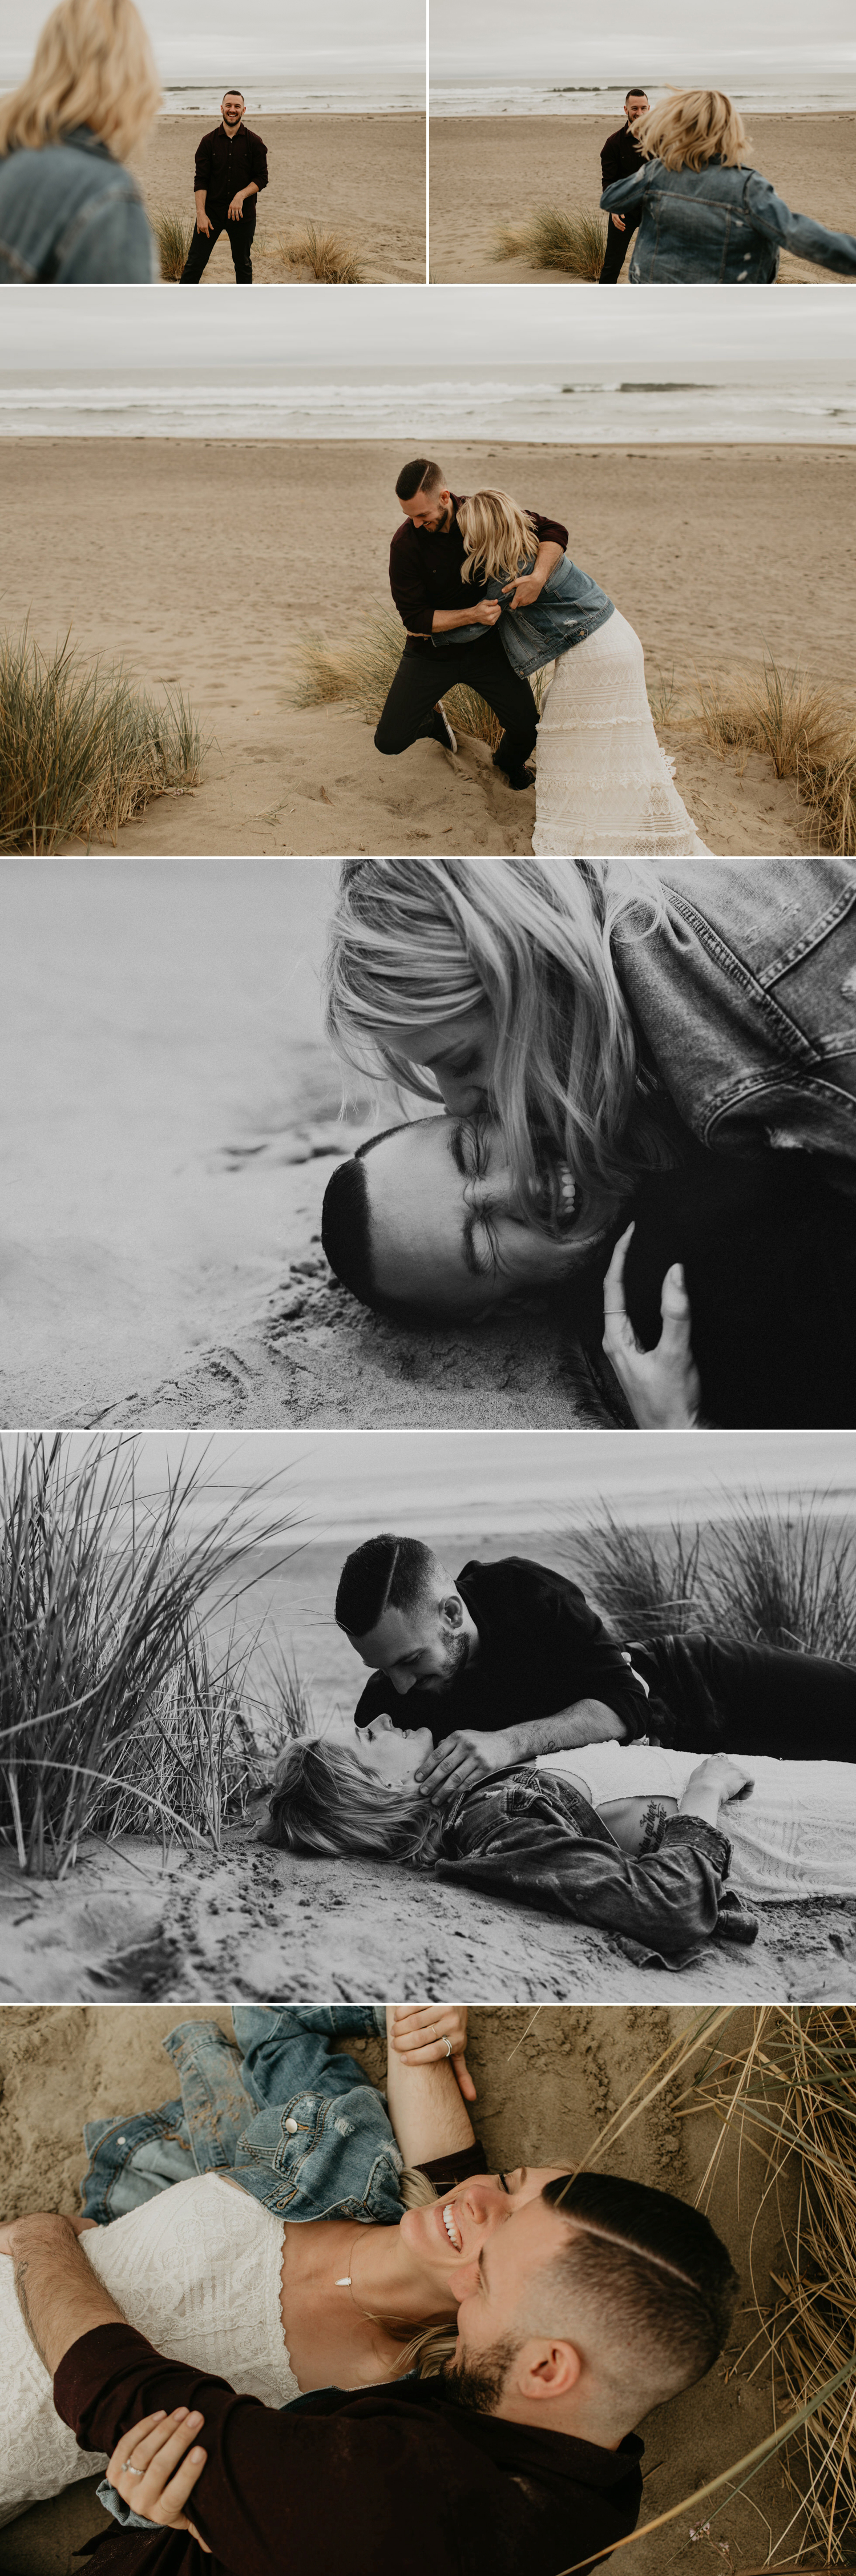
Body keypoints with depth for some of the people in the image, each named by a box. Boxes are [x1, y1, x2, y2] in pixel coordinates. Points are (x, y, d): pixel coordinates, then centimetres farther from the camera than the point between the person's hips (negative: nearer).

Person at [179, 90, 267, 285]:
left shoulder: (254, 142, -1)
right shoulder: (209, 141, 0)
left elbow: (262, 178, -1)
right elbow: (200, 180, -2)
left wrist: (241, 195, -18)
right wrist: (201, 213, -12)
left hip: (243, 214, 0)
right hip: (212, 211, 0)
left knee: (243, 265, 12)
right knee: (195, 263, -4)